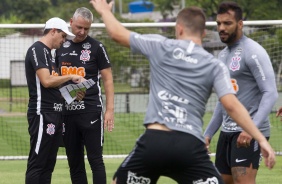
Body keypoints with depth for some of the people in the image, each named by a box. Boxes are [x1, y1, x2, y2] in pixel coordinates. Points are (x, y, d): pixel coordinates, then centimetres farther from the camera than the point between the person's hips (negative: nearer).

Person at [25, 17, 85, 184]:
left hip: (54, 114, 10)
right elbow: (46, 81, -20)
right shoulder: (37, 50, -9)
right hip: (42, 114, -10)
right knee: (37, 163, -11)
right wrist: (71, 77, -10)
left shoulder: (48, 52, 20)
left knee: (49, 164, 9)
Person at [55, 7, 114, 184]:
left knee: (95, 159, -5)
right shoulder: (62, 46, 11)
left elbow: (108, 79, -1)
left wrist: (110, 109, -10)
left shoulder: (96, 47, -2)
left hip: (91, 110, -5)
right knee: (74, 162, 8)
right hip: (67, 111, 5)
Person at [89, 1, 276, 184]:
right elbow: (232, 105, -6)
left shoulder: (161, 46, 9)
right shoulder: (215, 66, 7)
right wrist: (262, 140, -6)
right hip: (190, 146, -1)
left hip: (154, 140, 1)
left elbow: (117, 34, 20)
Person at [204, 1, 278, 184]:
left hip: (250, 133, -9)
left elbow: (271, 94, -19)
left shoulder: (253, 52, -11)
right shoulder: (223, 55, 16)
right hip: (228, 131, 9)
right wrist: (208, 133, 20)